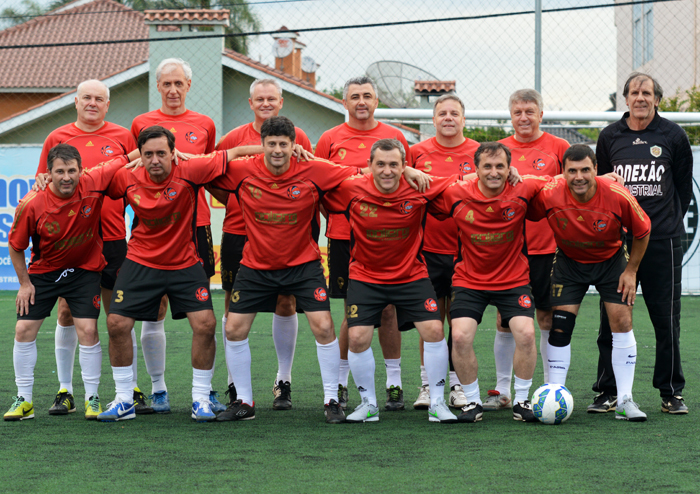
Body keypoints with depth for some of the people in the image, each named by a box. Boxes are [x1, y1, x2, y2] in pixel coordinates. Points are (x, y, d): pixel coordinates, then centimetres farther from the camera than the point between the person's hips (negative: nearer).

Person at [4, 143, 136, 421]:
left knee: (87, 330, -10)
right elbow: (16, 245, -7)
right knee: (24, 329, -2)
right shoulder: (32, 205, -23)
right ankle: (24, 400, 10)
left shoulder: (93, 184, -23)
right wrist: (24, 283, -4)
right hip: (43, 271, 1)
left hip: (85, 269, 0)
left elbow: (124, 161, -8)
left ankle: (92, 398, 4)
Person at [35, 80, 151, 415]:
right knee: (67, 312, 2)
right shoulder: (57, 139, 6)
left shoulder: (123, 138, 5)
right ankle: (65, 391, 10)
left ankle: (132, 390, 8)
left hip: (112, 239, -1)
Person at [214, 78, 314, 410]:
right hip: (238, 233, 0)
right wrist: (234, 201, 2)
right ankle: (234, 381, 12)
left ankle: (284, 381, 12)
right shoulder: (234, 139, 3)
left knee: (285, 304, 1)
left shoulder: (297, 138, 4)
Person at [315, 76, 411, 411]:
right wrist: (335, 219, -1)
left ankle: (394, 383, 9)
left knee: (388, 310, 2)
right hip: (344, 238, 0)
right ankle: (339, 383, 12)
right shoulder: (331, 139, 4)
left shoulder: (395, 138, 6)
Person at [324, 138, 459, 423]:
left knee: (434, 330, -11)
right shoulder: (352, 191, -16)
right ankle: (368, 404, 13)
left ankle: (437, 403, 5)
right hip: (365, 277, 0)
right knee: (357, 337, -8)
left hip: (412, 275, 0)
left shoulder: (419, 189, -14)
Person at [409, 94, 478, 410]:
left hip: (465, 250, 0)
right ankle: (428, 385, 10)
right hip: (428, 250, 0)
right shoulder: (418, 153, 4)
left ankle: (456, 385, 11)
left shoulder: (478, 153, 2)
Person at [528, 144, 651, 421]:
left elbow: (642, 232, -10)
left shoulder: (617, 196, -27)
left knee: (622, 321, -9)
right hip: (569, 261, 0)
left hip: (611, 260, 0)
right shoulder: (549, 196, -27)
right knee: (559, 325, -8)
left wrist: (631, 271, -7)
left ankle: (625, 401, -3)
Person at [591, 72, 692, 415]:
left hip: (662, 241, -1)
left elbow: (684, 187, 12)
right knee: (612, 319, 1)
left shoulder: (673, 136, 3)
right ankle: (607, 392, 8)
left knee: (666, 321, 1)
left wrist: (671, 221, 11)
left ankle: (671, 392, 11)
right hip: (617, 240, 1)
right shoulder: (610, 137, 7)